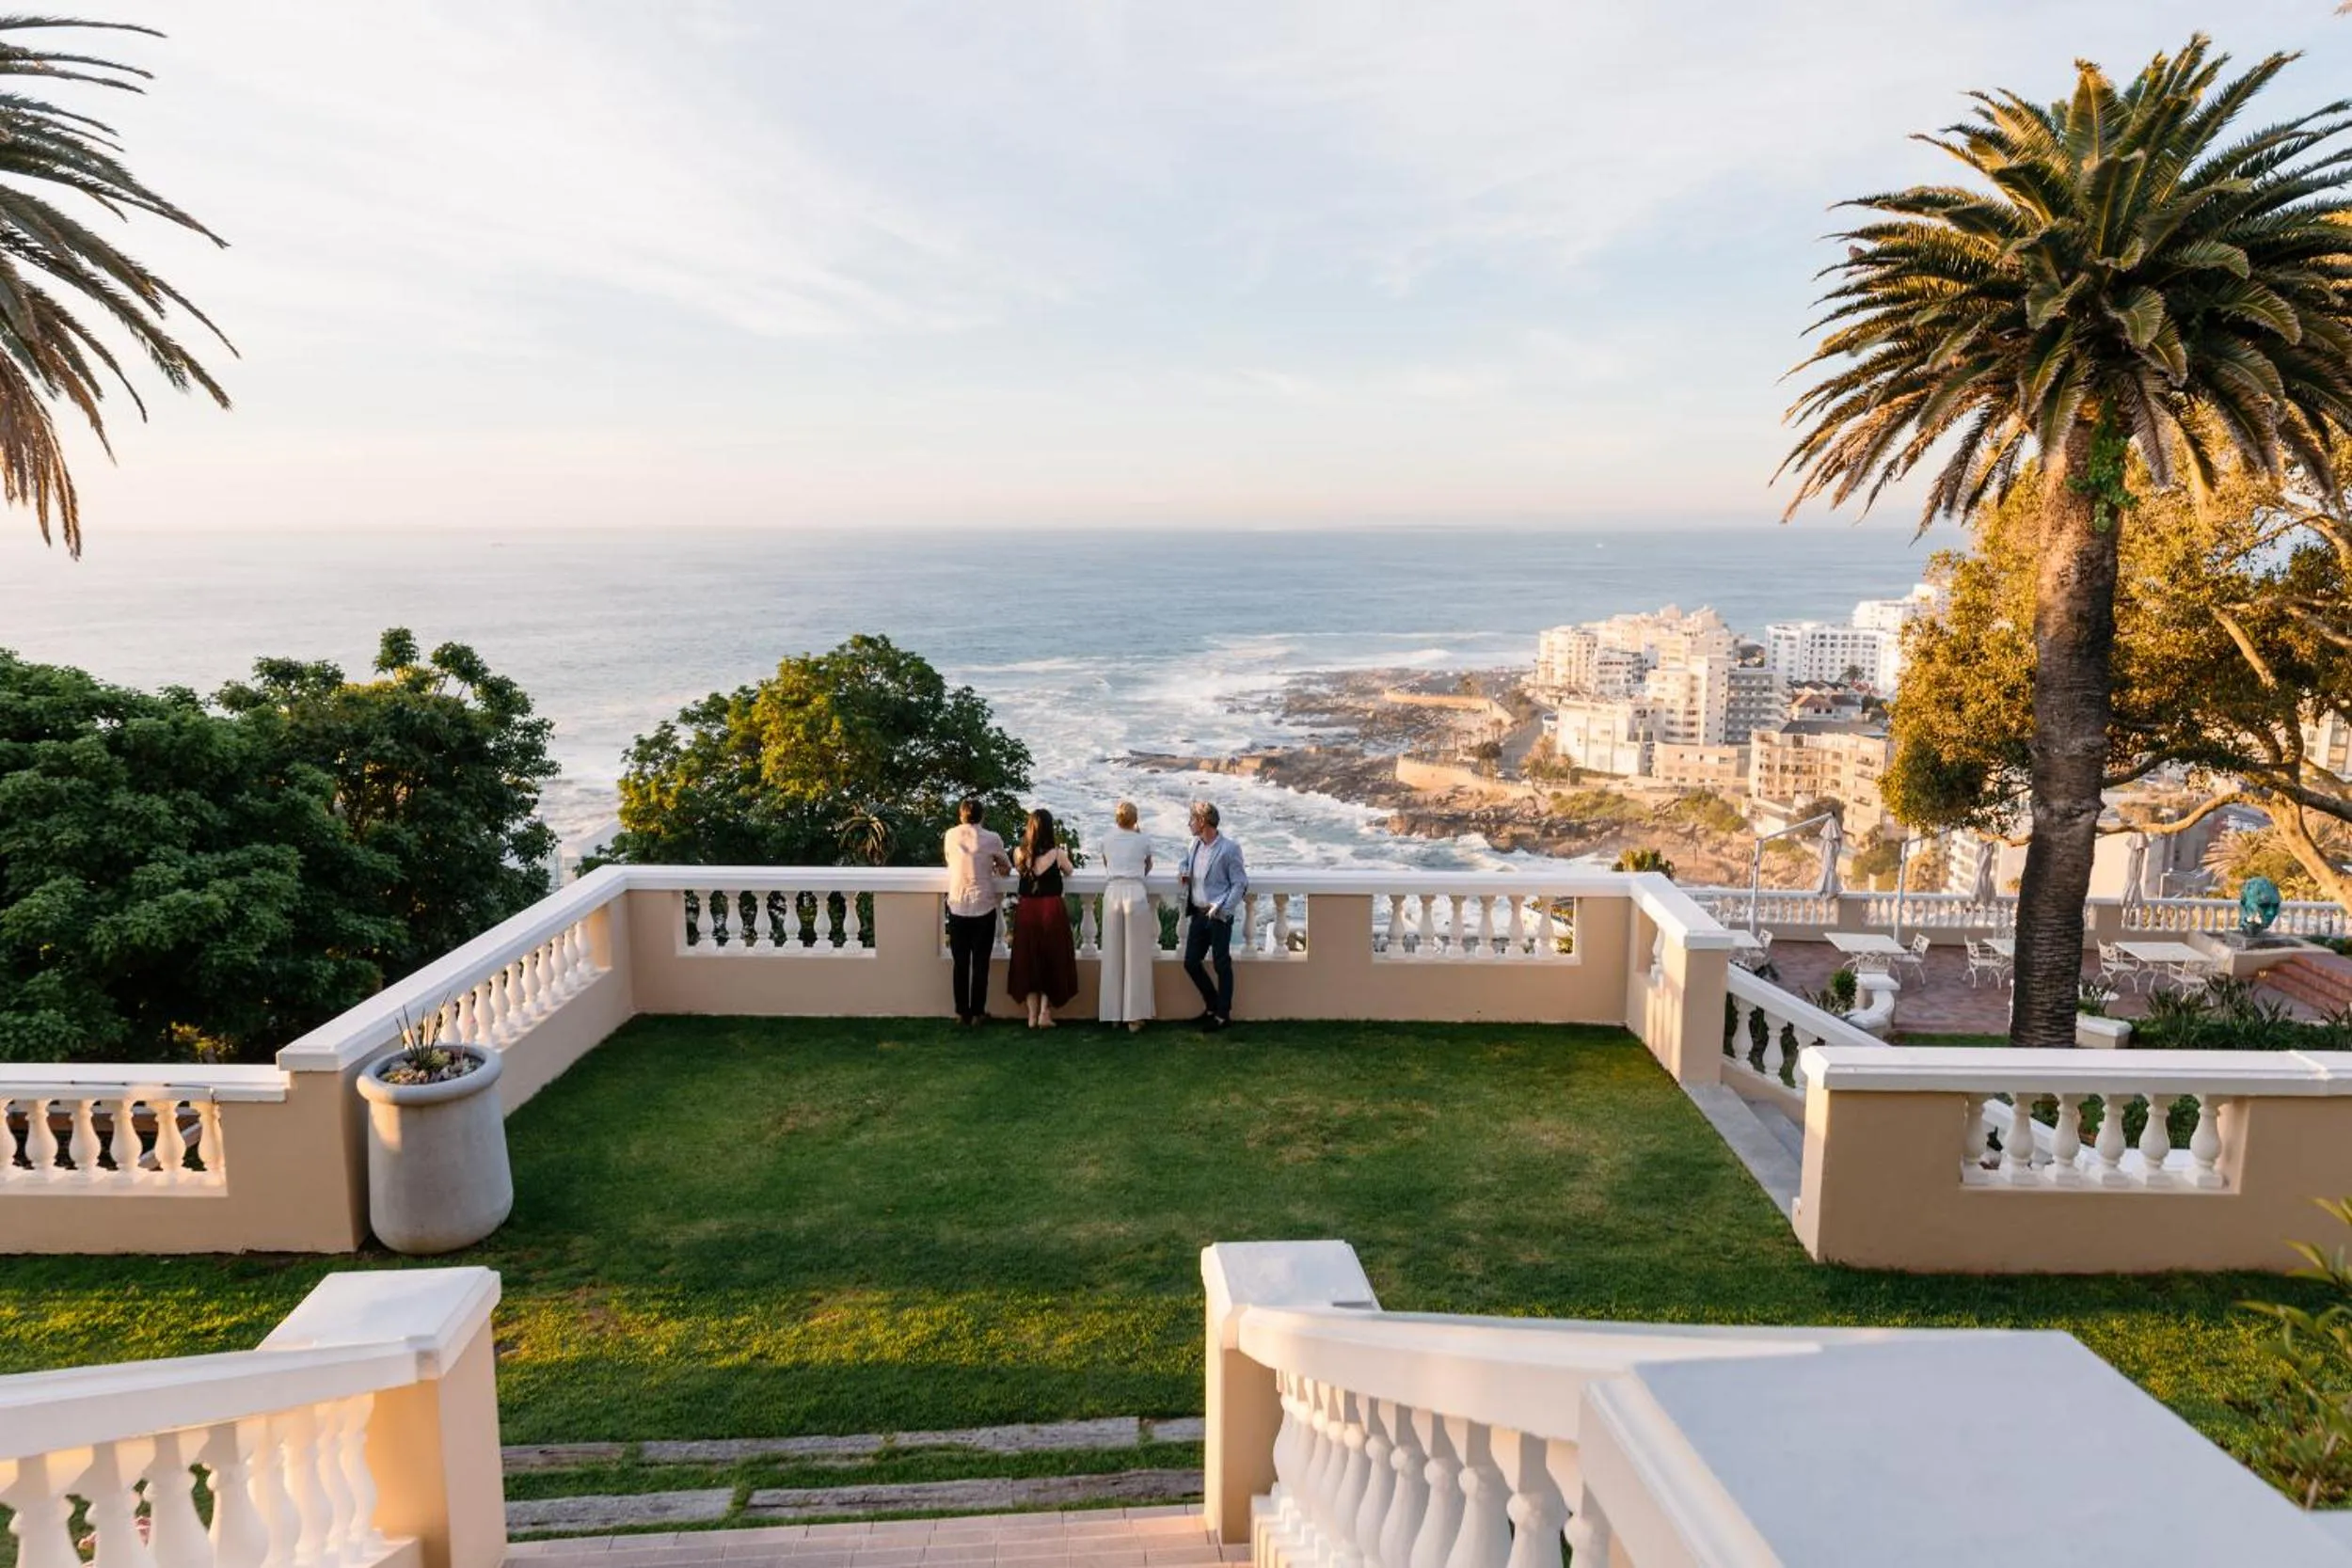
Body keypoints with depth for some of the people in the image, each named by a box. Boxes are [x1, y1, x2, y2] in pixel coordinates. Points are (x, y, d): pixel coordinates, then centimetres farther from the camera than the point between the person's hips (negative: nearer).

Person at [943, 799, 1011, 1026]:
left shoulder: (951, 835, -1)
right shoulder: (991, 839, -8)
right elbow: (1006, 867, 6)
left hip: (957, 907, 2)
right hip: (983, 908, -2)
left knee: (960, 964, 11)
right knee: (980, 964, 8)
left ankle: (962, 1013, 15)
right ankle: (977, 1013, 13)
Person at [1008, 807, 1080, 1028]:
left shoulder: (1020, 853, -4)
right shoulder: (1056, 853, -9)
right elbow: (1070, 870, 10)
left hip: (1026, 910, 2)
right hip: (1052, 908, -2)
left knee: (1028, 961, 12)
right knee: (1052, 960, 11)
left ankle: (1032, 1014, 13)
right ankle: (1045, 1013, 5)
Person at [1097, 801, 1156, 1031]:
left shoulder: (1107, 841, 10)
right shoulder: (1143, 841, 5)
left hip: (1112, 893, 2)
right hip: (1136, 893, -2)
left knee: (1112, 956, 8)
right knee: (1136, 958, 2)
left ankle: (1113, 1014, 12)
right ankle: (1134, 1016, 2)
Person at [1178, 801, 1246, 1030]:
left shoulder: (1229, 849, -13)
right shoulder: (1196, 843, 8)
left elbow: (1240, 884, -11)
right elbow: (1187, 861, 29)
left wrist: (1221, 909, -19)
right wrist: (1184, 873, 5)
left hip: (1219, 916, -7)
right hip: (1198, 914, 7)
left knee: (1222, 965, 2)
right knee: (1191, 962, 10)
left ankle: (1223, 1015, 15)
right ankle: (1212, 1006, 28)